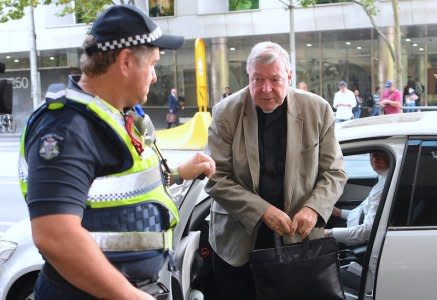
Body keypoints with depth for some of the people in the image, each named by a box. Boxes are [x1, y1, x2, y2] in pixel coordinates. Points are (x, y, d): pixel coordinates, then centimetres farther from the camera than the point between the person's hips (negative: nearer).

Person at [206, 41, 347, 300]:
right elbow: (217, 178, -9)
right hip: (238, 242, 0)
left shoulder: (318, 110, -4)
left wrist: (313, 208, -18)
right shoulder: (226, 113, -7)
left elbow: (334, 172, 1)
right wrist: (262, 211, -19)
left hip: (300, 239, 1)